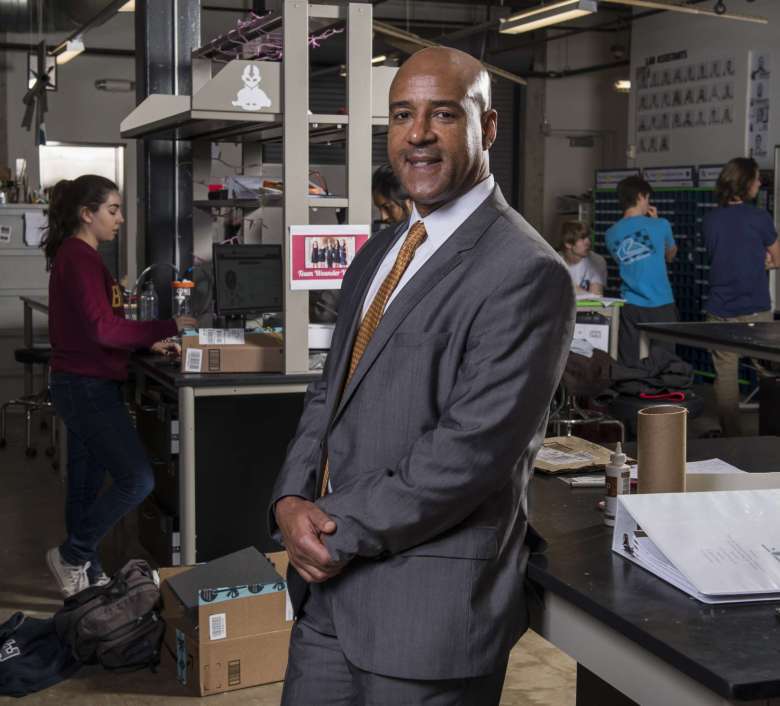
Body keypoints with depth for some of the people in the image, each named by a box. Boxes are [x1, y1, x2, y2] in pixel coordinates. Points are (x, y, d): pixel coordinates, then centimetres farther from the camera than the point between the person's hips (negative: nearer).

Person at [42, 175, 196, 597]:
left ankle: (87, 577, 22)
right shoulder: (79, 257, -17)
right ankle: (72, 557, 4)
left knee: (86, 485, 14)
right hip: (89, 388, -10)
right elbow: (102, 329, -23)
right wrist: (168, 328, -17)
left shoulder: (75, 256, 14)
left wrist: (148, 343, 9)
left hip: (82, 387, 10)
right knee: (137, 479, -7)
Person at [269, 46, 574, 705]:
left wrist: (340, 533, -14)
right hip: (330, 582, 7)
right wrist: (291, 501, -4)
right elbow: (330, 393, 13)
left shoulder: (526, 273, -16)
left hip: (431, 600, -7)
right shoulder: (378, 254, 12)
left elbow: (471, 449, -21)